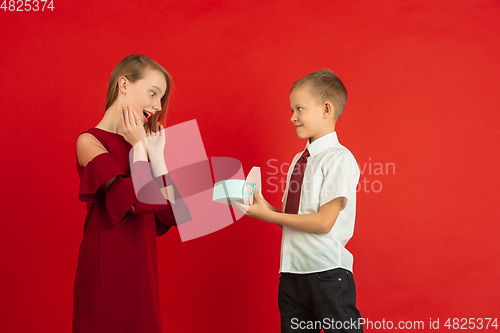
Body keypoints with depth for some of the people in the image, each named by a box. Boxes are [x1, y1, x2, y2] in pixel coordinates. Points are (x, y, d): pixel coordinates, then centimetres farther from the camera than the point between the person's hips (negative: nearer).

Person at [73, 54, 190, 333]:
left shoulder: (138, 144, 12)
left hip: (142, 270, 7)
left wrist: (156, 154, 0)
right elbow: (139, 201, -22)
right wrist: (139, 147, -10)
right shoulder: (90, 142, -8)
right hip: (107, 270, -7)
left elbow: (173, 214, 2)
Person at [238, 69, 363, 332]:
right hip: (292, 271, 7)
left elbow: (324, 221, -17)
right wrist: (263, 207, -4)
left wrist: (269, 215, -14)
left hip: (327, 273, -7)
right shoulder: (299, 160, 13)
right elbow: (294, 217, 12)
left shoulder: (340, 159, -11)